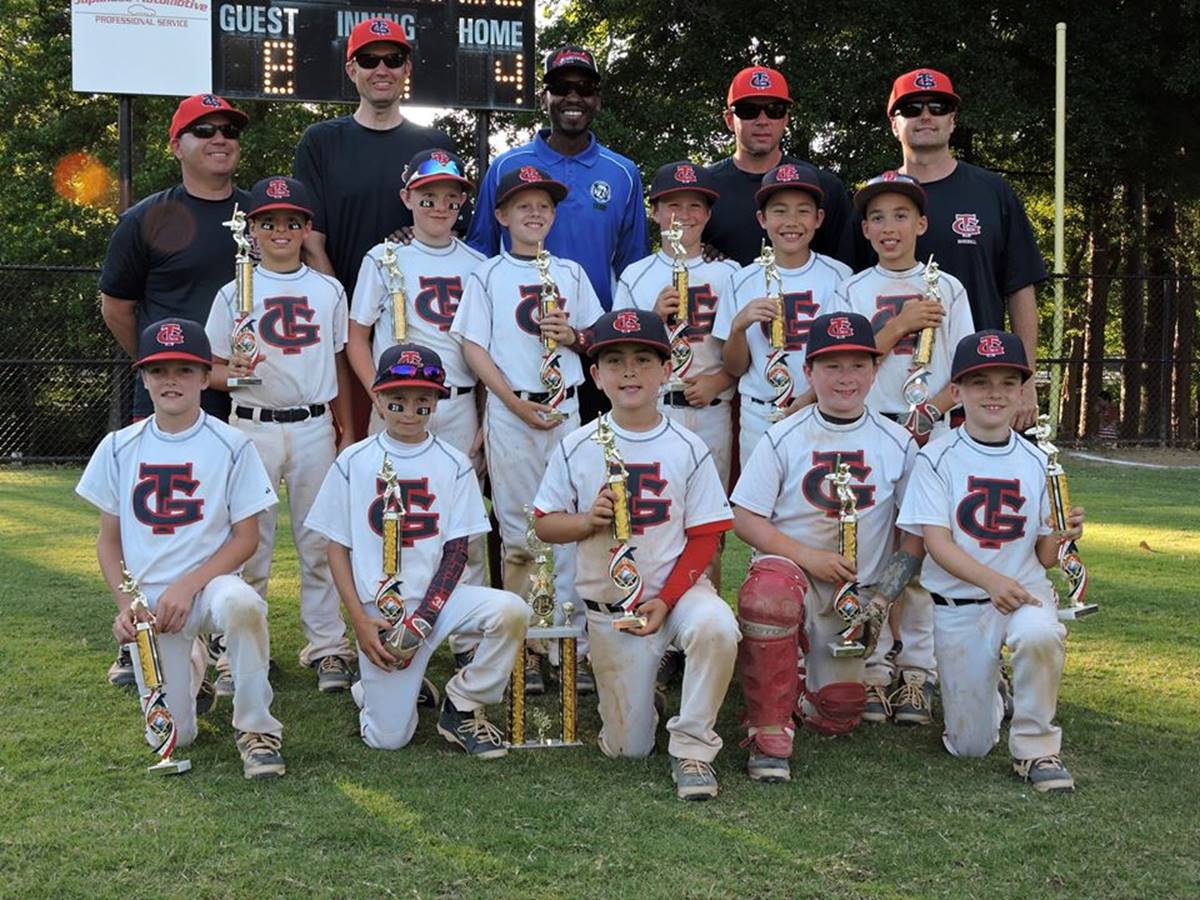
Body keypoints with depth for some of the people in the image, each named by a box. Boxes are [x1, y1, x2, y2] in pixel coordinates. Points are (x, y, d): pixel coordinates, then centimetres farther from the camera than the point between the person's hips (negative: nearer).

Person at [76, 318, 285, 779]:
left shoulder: (232, 446, -4)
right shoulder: (119, 448, 4)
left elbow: (246, 537, -4)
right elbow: (108, 539, 9)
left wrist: (188, 586, -16)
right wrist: (126, 605, -6)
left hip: (209, 583, -2)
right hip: (148, 600, 3)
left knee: (240, 603, -40)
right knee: (172, 736, -5)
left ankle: (256, 727, -19)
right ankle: (191, 666, 31)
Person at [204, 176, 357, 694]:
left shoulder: (328, 291, 8)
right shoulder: (235, 294, 2)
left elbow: (339, 364, 13)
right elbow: (212, 369, 2)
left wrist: (347, 431, 10)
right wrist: (231, 374, -20)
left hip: (313, 427, 2)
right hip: (254, 427, -1)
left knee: (319, 542, 5)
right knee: (250, 541, 2)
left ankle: (327, 648, 13)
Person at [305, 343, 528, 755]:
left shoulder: (453, 464, 2)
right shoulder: (353, 462, 2)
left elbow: (456, 550, -1)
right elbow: (337, 546, 3)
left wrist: (422, 620, -12)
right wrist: (359, 619, -7)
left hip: (437, 595, 1)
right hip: (379, 608, -1)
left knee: (510, 611, -29)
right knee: (387, 738, -6)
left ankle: (462, 706, -7)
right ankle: (372, 688, 30)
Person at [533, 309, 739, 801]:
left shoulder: (688, 448, -3)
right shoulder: (577, 448, -1)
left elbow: (705, 537, -3)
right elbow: (544, 524, 5)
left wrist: (666, 600, -15)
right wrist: (589, 520, -17)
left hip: (679, 587, -1)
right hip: (608, 605, 1)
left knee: (715, 627, -37)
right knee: (628, 747, 2)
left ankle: (692, 747, -18)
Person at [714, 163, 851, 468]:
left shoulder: (837, 277, -1)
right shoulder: (743, 281, 4)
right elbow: (734, 368, 7)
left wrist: (810, 399, -13)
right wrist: (738, 326, -11)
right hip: (759, 418, 1)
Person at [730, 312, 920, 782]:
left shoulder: (898, 443, 1)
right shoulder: (784, 438, -4)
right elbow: (745, 519, -7)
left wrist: (893, 581, -9)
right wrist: (808, 557, -19)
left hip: (857, 592, 3)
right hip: (788, 567, -3)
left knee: (839, 714, -2)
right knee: (770, 593, -40)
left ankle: (792, 686, 35)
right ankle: (769, 733, -24)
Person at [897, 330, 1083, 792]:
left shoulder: (1035, 461, 3)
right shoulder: (937, 457, -6)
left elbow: (1043, 556, 6)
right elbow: (936, 542, -13)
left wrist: (1062, 536, -17)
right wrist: (991, 580, -28)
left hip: (1025, 589, 1)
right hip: (958, 602, -1)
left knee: (1040, 634, -37)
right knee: (969, 746, 1)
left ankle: (1036, 747, -14)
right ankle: (985, 693, 37)